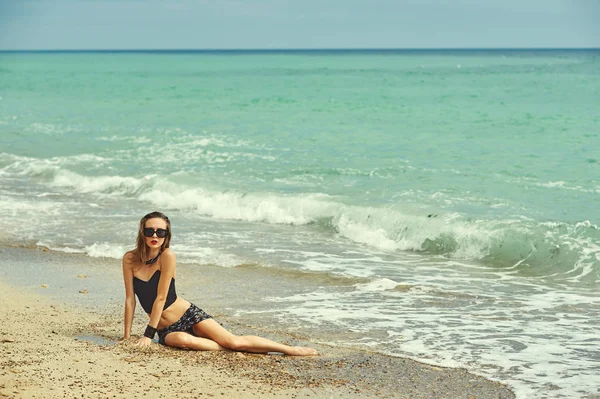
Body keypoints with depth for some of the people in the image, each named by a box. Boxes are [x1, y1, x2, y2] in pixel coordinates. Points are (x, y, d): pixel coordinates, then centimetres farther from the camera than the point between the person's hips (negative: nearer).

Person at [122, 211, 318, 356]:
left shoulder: (167, 256, -15)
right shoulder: (130, 259, -4)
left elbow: (161, 297, -16)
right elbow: (130, 299, -2)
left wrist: (148, 334, -16)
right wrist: (127, 336, -5)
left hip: (189, 315, -2)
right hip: (167, 330, 2)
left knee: (235, 341, -10)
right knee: (181, 340, -34)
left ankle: (289, 349, 3)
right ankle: (230, 350, -15)